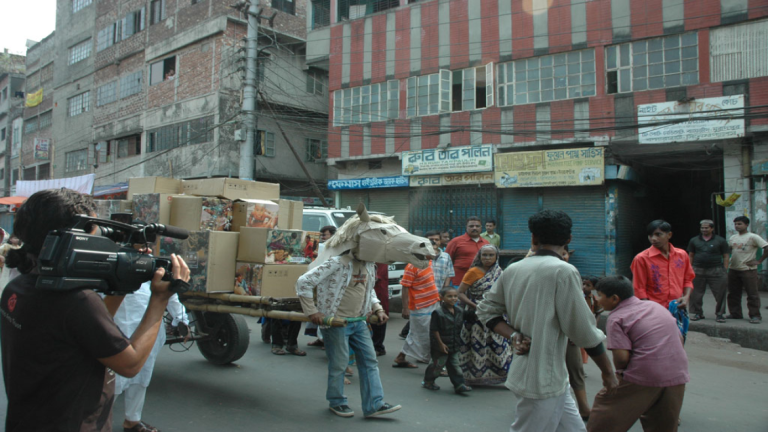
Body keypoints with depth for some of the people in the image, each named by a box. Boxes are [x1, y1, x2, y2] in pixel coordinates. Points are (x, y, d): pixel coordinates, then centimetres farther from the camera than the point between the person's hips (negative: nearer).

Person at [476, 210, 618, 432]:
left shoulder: (512, 269, 5)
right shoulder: (564, 271, -17)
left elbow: (486, 310, 10)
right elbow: (583, 331, -14)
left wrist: (514, 335, 0)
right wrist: (608, 371, -2)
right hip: (544, 379, -8)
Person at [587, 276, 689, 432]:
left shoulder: (616, 318, -7)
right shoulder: (656, 306, 15)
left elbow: (622, 357, -16)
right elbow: (679, 340, 19)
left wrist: (619, 372, 4)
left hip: (642, 378, -7)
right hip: (677, 375, 7)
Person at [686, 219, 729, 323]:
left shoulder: (720, 241, 5)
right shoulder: (694, 240, 11)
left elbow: (726, 256, 4)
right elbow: (690, 256, 14)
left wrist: (725, 271, -3)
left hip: (716, 271, -2)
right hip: (698, 271, 2)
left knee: (720, 294, -1)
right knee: (696, 294, 5)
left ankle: (720, 314, 12)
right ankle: (697, 313, 18)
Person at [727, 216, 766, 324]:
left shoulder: (753, 237, -8)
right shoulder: (732, 238, 11)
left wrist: (759, 261, -13)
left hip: (748, 270, -6)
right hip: (733, 269, 7)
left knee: (752, 294, -2)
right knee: (733, 293, 10)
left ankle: (755, 316, 4)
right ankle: (735, 314, 20)